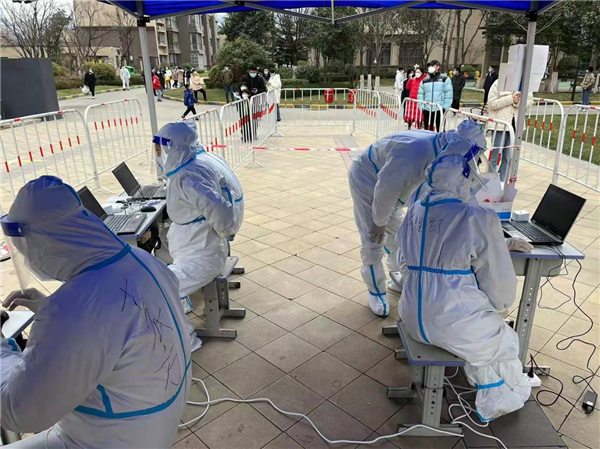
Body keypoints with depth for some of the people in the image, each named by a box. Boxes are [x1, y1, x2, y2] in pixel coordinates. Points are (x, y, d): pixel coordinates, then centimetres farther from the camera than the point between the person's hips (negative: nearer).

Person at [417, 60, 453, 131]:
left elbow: (448, 94, -2)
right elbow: (420, 94, 12)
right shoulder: (424, 81, 12)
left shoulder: (445, 79, 2)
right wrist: (421, 107, 1)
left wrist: (445, 107, -10)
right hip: (427, 110, 4)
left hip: (440, 110, -3)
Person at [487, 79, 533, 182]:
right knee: (495, 156, 1)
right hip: (500, 124, -3)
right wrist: (511, 99, -17)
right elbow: (491, 103, -11)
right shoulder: (498, 83, -3)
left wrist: (518, 101, -14)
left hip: (515, 125, 4)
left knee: (508, 158, 8)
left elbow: (530, 101, 6)